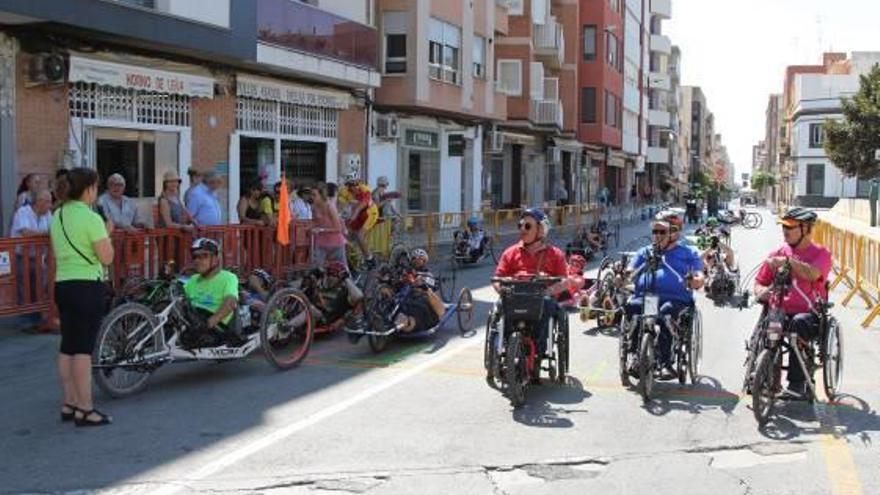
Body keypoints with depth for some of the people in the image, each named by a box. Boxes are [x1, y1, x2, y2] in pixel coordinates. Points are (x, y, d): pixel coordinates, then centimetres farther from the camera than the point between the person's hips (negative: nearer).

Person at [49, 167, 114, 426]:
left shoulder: (57, 216, 11)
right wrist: (107, 234, 1)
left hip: (62, 285, 8)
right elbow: (106, 257, -15)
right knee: (83, 349, -6)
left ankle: (69, 404, 19)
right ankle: (85, 409, -1)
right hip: (87, 286, -8)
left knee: (67, 347, 12)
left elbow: (57, 253, 18)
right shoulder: (91, 218, -14)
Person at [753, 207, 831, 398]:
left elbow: (812, 274, -20)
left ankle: (798, 382, -31)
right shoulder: (777, 253, 14)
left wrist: (789, 261, -34)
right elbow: (759, 282, 15)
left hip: (810, 313, -3)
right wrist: (762, 292, -9)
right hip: (781, 312, 3)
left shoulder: (821, 253, 3)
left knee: (799, 323, -36)